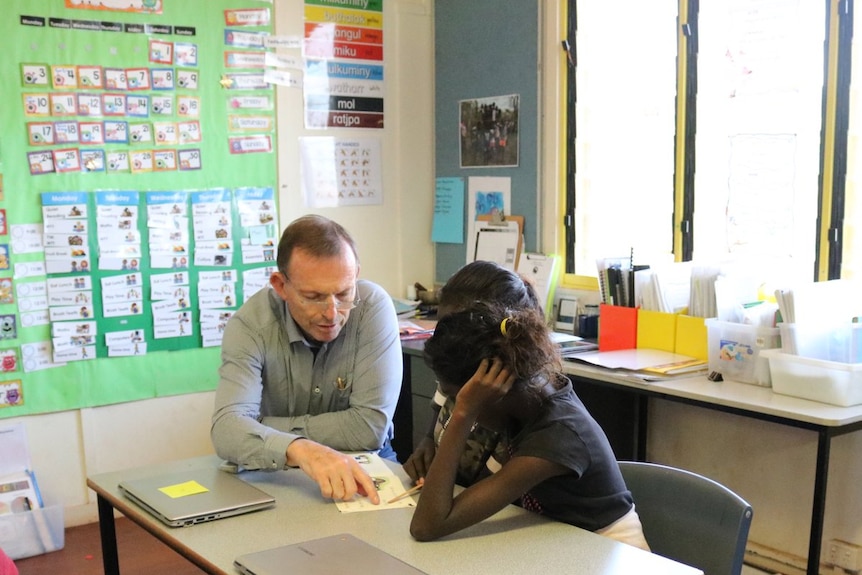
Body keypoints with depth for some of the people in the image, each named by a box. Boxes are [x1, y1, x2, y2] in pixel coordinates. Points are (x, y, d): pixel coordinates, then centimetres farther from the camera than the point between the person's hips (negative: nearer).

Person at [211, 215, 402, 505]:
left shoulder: (373, 306, -18)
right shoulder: (249, 324, -16)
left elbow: (371, 426, -22)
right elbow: (227, 429, -28)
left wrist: (260, 430, -17)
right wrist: (298, 449, -46)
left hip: (362, 466, 0)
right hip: (274, 477, 0)